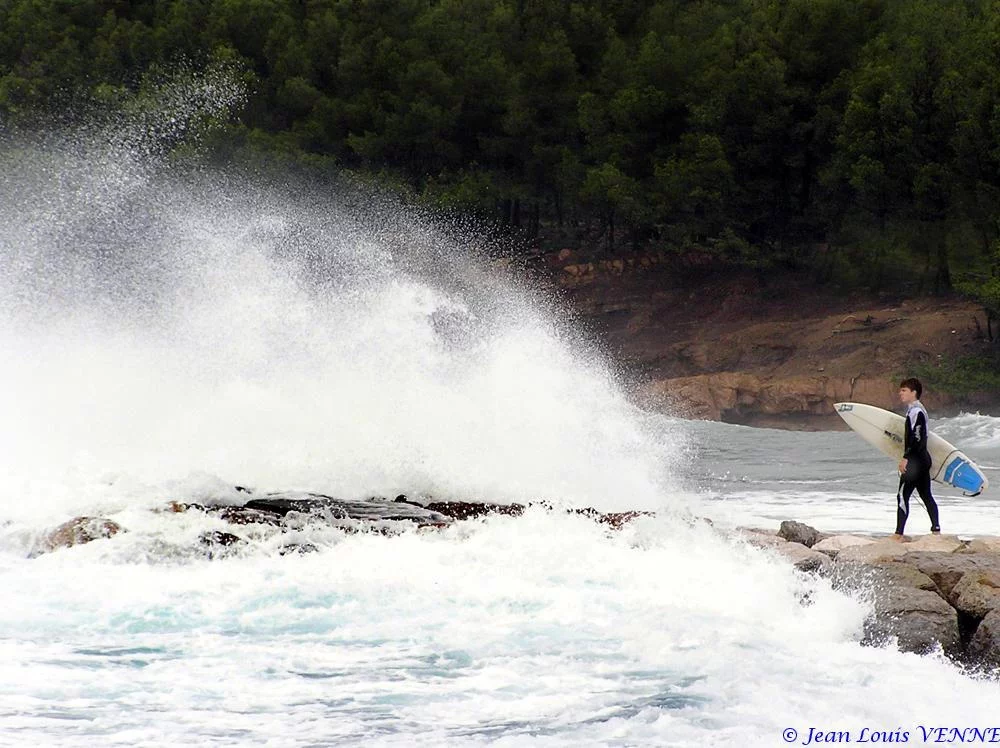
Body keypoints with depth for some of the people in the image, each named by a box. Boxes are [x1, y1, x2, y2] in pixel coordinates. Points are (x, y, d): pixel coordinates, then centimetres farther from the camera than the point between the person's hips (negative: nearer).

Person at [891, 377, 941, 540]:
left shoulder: (916, 411, -15)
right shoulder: (916, 410, 17)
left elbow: (917, 437, -22)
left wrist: (906, 458, -23)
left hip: (915, 459, -11)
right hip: (923, 458, 11)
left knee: (903, 495, -11)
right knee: (926, 495, 14)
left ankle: (898, 534, -14)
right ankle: (936, 529, 18)